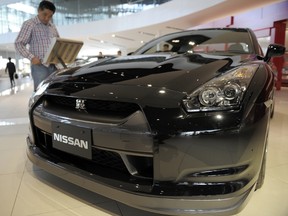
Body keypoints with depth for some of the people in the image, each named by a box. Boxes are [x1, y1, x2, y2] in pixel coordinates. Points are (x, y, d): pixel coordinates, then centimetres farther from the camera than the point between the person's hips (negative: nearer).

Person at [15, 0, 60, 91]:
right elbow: (19, 43, -2)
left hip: (54, 66, 5)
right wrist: (31, 57, -16)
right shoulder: (29, 24, 3)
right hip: (39, 66, -5)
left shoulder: (53, 27, 19)